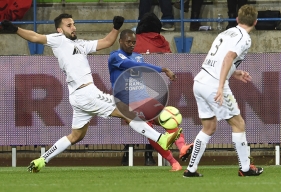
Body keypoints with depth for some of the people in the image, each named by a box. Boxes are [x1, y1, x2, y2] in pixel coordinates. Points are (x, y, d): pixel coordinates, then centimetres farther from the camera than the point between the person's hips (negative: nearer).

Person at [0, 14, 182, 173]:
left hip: (80, 96, 9)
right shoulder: (59, 40, -2)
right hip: (86, 93, -9)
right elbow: (36, 37, -13)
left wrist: (116, 27, 5)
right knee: (128, 112, -6)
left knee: (76, 136, 19)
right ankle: (161, 140, -4)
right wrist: (15, 29, -27)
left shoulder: (81, 44, 19)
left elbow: (107, 42, 21)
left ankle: (41, 161, 20)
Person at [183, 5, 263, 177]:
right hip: (214, 84, -8)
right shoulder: (244, 38, -5)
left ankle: (191, 169, 15)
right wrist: (221, 87, -27)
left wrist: (234, 73, 25)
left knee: (209, 127, 17)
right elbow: (228, 58, -21)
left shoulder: (227, 33, 20)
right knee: (238, 124, 5)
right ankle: (245, 168, 10)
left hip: (200, 81, 8)